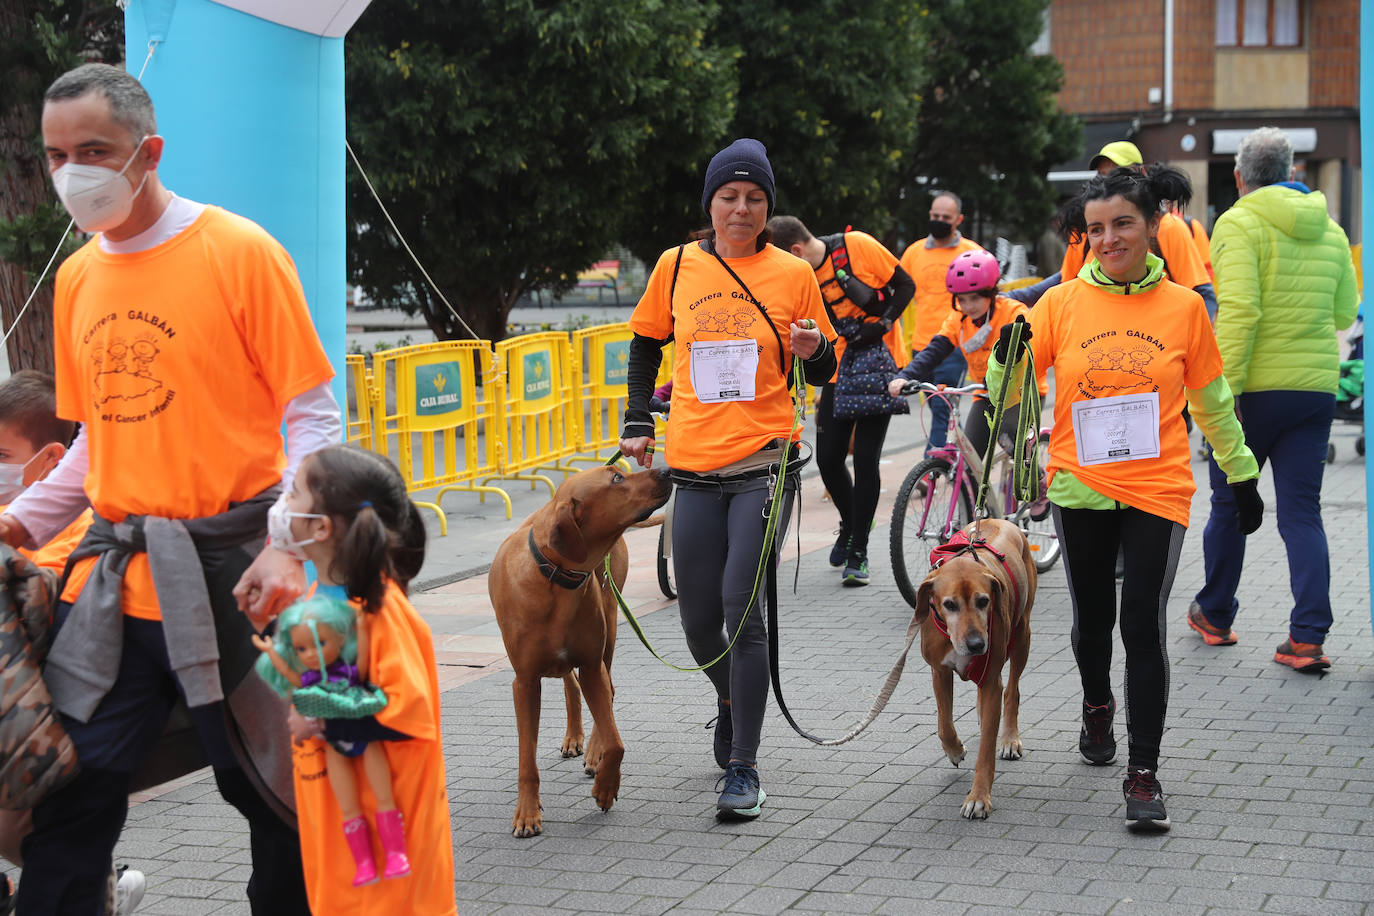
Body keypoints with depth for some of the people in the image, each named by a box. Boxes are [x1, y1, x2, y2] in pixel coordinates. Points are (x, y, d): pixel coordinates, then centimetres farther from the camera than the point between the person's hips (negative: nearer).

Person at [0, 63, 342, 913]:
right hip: (112, 580, 5)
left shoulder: (239, 251, -6)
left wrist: (287, 548, -17)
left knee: (274, 790, 7)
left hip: (226, 578, -5)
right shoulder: (76, 277, 11)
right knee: (70, 796, 3)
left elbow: (312, 417, -6)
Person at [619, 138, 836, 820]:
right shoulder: (676, 266, 5)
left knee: (742, 606, -12)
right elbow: (646, 344, 20)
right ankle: (730, 699, 42)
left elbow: (823, 372, 8)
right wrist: (637, 422, 12)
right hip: (694, 466, 3)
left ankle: (743, 768, -3)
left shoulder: (791, 274, 0)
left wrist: (813, 349, -14)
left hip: (765, 463, -3)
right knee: (698, 617, 8)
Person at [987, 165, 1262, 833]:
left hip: (1157, 491, -2)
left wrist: (1242, 477, 15)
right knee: (1093, 618, 17)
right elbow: (1008, 393, -1)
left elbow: (1212, 403, 11)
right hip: (1081, 488, 2)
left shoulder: (1184, 307, 0)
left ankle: (1143, 773, -3)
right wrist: (1006, 357, -22)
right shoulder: (1062, 303, -1)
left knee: (1143, 627, -10)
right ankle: (1097, 708, 47)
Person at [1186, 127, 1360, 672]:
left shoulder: (1239, 224, -9)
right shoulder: (1329, 230, 9)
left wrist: (1225, 389, -21)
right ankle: (1307, 638, -7)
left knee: (1229, 505, 13)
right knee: (1302, 513, 4)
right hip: (1316, 389, 4)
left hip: (1255, 387, -4)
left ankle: (1215, 616, 28)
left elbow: (1239, 311, -20)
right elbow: (1344, 313, 16)